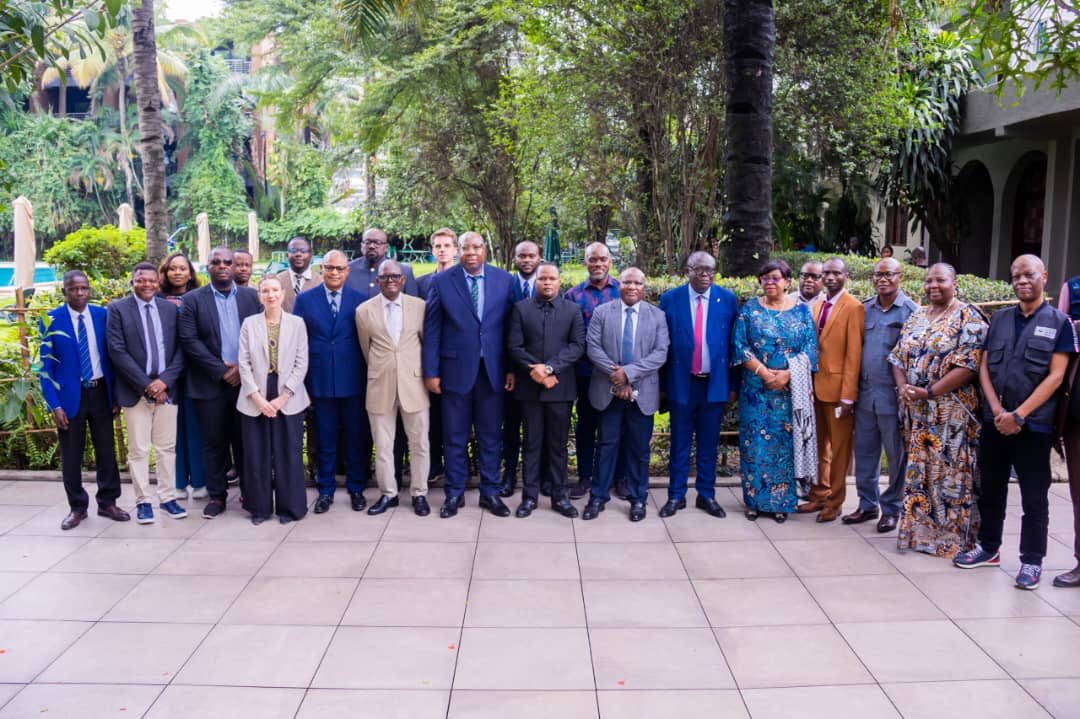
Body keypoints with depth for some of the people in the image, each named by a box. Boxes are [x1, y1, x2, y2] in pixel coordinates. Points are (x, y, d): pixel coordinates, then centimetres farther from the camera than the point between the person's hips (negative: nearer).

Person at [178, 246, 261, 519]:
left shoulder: (251, 296, 6)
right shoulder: (193, 299, 2)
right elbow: (189, 340, -5)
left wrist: (242, 369, -8)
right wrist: (221, 371, -11)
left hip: (245, 380, 1)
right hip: (210, 383, -1)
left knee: (246, 440, 7)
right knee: (214, 443, 6)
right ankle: (216, 495, 18)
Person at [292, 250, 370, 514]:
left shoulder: (360, 300, 2)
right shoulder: (305, 300, 3)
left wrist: (369, 374, -3)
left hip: (353, 380, 0)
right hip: (319, 380, 0)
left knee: (356, 436, 8)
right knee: (324, 439, 10)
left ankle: (356, 489, 22)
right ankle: (325, 490, 22)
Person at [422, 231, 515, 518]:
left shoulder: (504, 280, 3)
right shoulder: (442, 281, -2)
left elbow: (511, 326, 4)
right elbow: (432, 329, -1)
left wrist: (513, 368, 0)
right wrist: (430, 371, -4)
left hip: (492, 370, 1)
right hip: (456, 368, -1)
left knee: (490, 436, 10)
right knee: (454, 437, 8)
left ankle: (490, 492, 22)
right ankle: (454, 494, 21)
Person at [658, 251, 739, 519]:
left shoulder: (727, 299, 1)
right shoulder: (670, 299, -1)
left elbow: (734, 343, 2)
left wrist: (733, 384, 0)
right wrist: (662, 382, 0)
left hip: (715, 382, 1)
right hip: (682, 382, -1)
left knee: (709, 443, 10)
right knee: (680, 443, 8)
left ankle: (706, 495, 22)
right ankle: (676, 495, 19)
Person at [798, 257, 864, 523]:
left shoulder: (853, 307, -10)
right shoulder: (817, 306, 12)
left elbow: (854, 354, -13)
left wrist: (848, 396, -16)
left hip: (838, 387, -6)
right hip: (816, 386, 6)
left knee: (839, 446, 5)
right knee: (819, 444, 14)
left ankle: (834, 502, 15)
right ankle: (819, 495, 26)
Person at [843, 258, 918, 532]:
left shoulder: (911, 311, -5)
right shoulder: (864, 309, 8)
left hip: (894, 396, -5)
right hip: (865, 393, 5)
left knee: (897, 455, 6)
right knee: (864, 452, 12)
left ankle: (892, 508, 19)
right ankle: (867, 504, 24)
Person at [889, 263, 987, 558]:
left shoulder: (968, 318, -7)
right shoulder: (916, 316, 13)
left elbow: (967, 366, -17)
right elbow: (898, 357, 12)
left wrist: (929, 392, -19)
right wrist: (903, 387, -6)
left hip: (950, 410, -6)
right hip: (915, 410, 6)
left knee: (948, 473, -1)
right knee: (918, 472, 12)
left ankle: (950, 537, 11)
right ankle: (919, 530, 23)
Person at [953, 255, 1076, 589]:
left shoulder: (1059, 321, -2)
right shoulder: (999, 319, 10)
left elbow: (1055, 375, -9)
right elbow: (984, 367, 6)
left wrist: (1019, 415, -15)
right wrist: (998, 410, -8)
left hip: (1034, 424, -4)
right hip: (994, 421, 4)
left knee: (1034, 496, 4)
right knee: (990, 488, 13)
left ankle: (1032, 561, 15)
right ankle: (988, 547, 27)